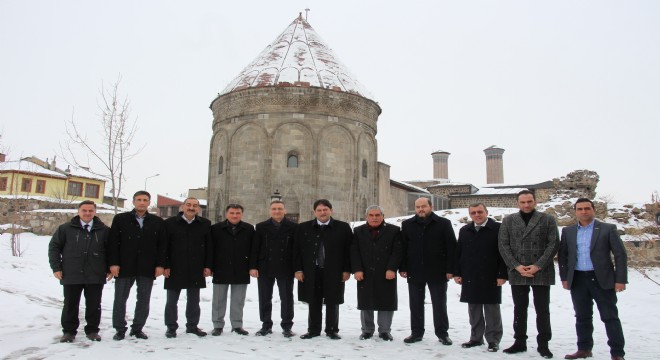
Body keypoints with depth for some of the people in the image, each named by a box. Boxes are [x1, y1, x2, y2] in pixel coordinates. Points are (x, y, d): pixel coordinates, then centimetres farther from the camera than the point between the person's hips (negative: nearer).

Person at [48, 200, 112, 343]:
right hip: (71, 276, 0)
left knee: (94, 305, 7)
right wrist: (56, 267, 0)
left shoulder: (104, 230, 4)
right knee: (70, 304, 9)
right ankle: (68, 331, 22)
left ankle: (92, 330, 19)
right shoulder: (66, 228, 3)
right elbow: (54, 247, 6)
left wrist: (110, 268, 5)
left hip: (96, 276, 0)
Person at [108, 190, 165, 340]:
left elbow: (161, 245, 5)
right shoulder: (120, 219, 4)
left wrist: (160, 265, -3)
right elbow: (113, 242, 0)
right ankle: (120, 329, 19)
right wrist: (113, 263, -8)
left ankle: (137, 328, 21)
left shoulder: (157, 221, 6)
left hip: (147, 268, 1)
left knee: (144, 300, 8)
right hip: (124, 266, -1)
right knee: (120, 299, 5)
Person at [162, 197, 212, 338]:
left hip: (196, 270, 2)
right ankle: (171, 327, 20)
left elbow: (208, 246, 5)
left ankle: (192, 325, 23)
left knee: (194, 300, 11)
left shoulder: (205, 224, 3)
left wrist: (207, 266, 0)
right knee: (172, 300, 7)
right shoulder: (170, 223, -2)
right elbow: (164, 246, -2)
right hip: (175, 269, -1)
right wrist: (165, 266, -7)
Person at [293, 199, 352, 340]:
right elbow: (297, 250, 5)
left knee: (332, 302, 7)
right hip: (311, 272, 2)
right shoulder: (303, 228, 4)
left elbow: (348, 250, 0)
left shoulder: (343, 227, -1)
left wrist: (346, 270, -4)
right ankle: (313, 330, 22)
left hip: (333, 272, -1)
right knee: (313, 302, 10)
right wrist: (298, 269, -1)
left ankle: (332, 330, 20)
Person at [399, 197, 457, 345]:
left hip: (437, 271, -2)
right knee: (416, 304, 9)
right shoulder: (407, 224, 6)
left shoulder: (443, 223, -1)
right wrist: (403, 268, 0)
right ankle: (416, 332, 20)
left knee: (439, 304, 7)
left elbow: (451, 248, -3)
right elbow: (402, 248, 6)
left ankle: (442, 333, 19)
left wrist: (450, 269, -8)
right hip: (414, 271, 2)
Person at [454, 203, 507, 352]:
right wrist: (457, 273, 6)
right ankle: (476, 337, 22)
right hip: (470, 278, 5)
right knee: (473, 310, 12)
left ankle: (493, 340, 14)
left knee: (492, 310, 5)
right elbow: (458, 253, 12)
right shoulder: (464, 231, 11)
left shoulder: (497, 229, -5)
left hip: (490, 278, -5)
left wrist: (502, 274, -12)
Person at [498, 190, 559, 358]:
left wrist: (538, 265, -13)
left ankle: (543, 344, 18)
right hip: (517, 273, 2)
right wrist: (516, 266, -10)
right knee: (519, 310, 10)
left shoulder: (547, 220, 2)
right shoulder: (508, 221, 6)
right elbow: (503, 246, 2)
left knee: (542, 310, 6)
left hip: (541, 273, -1)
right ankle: (520, 342, 22)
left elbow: (553, 244, -4)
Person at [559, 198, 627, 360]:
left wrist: (621, 279, -8)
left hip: (602, 280, -3)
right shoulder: (568, 231, 9)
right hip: (577, 280, 3)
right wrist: (564, 277, 6)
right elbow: (562, 256, 13)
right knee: (582, 317, 11)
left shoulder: (608, 229, 0)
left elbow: (620, 254, -3)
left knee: (610, 317, 3)